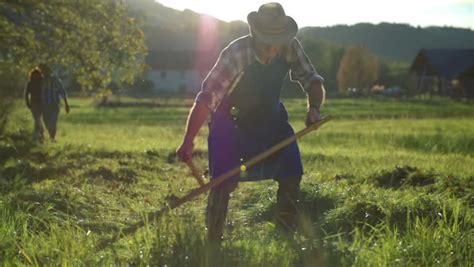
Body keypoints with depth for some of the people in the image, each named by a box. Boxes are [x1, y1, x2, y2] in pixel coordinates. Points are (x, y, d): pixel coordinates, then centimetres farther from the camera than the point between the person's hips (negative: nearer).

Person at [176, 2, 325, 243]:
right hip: (231, 121, -4)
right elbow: (206, 99, -35)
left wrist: (314, 108, -27)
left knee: (292, 174, -3)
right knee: (225, 182, -16)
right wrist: (188, 142, -42)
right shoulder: (236, 54, -32)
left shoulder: (290, 48, -19)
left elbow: (312, 81, -6)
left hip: (270, 119, 5)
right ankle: (213, 241, -1)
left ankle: (287, 237, 14)